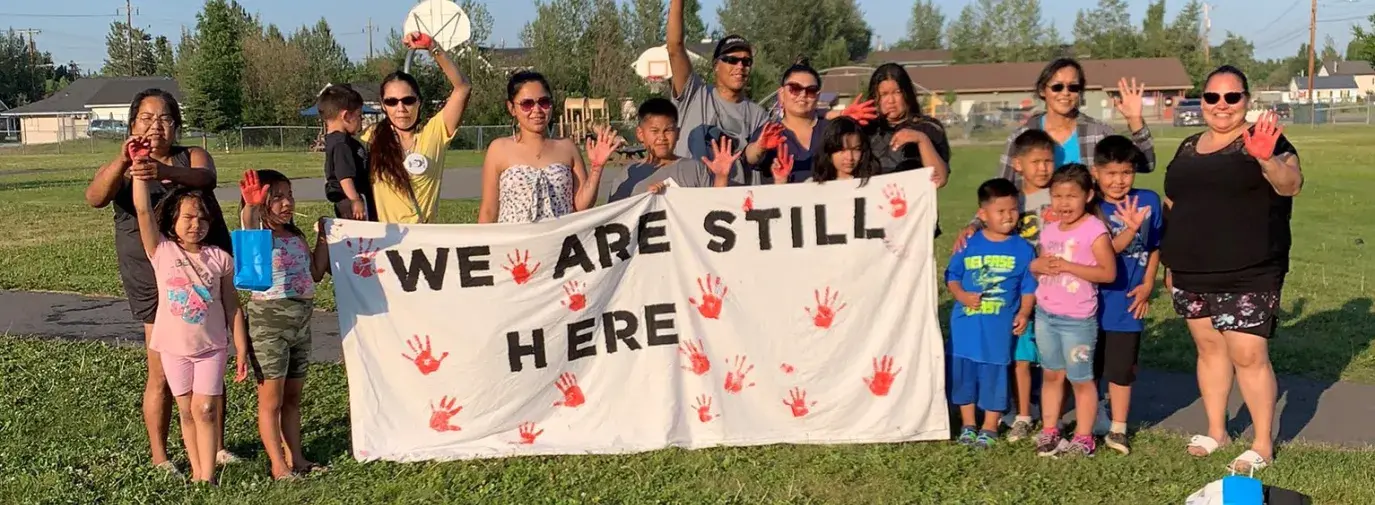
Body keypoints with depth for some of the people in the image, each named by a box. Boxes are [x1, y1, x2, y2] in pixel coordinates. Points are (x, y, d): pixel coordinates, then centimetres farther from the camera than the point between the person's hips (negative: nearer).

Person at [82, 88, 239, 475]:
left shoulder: (193, 157, 5)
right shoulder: (122, 169, 2)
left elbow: (205, 177, -18)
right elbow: (95, 198, -19)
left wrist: (163, 170, -39)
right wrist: (122, 161, -37)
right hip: (155, 281, -2)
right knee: (162, 373, 0)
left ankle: (217, 447, 21)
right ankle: (159, 456, 13)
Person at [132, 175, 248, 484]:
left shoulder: (219, 258, -3)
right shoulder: (162, 251, -4)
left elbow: (232, 306, 1)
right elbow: (143, 210, -16)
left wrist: (242, 349, 0)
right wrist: (141, 173, -25)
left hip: (212, 346, -1)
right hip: (174, 346, 1)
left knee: (205, 409, -4)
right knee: (187, 411, 9)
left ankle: (207, 476, 0)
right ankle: (197, 472, 19)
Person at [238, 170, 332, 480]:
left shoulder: (296, 236, 10)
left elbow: (316, 273, 15)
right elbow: (247, 223, -33)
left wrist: (322, 238, 12)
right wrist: (251, 205, -50)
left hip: (301, 320, 7)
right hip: (269, 320, -7)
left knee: (293, 397, 15)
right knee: (271, 400, 2)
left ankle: (296, 459, 25)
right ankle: (279, 466, 9)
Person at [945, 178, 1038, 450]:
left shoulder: (1023, 249, -1)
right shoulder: (968, 244, 0)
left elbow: (1029, 287, 2)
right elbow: (952, 277, 5)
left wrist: (1023, 313, -11)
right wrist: (962, 295, -12)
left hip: (1000, 327, -2)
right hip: (966, 324, 2)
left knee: (994, 375, 5)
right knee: (964, 373, 10)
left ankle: (990, 428, 20)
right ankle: (968, 425, 26)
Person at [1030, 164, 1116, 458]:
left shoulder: (1094, 230, -12)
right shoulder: (1049, 231, 8)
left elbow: (1109, 272, -18)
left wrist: (1067, 266, -23)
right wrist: (1037, 266, -6)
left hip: (1077, 319, -6)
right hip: (1045, 314, 6)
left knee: (1080, 379, 4)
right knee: (1051, 375, 15)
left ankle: (1084, 438, 14)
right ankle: (1049, 431, 25)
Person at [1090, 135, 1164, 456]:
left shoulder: (1149, 201, -2)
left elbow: (1155, 247, 8)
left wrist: (1147, 285, 2)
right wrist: (1130, 228, -32)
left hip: (1127, 302, 1)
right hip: (1092, 301, -1)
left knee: (1121, 368, 8)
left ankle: (1117, 429, 21)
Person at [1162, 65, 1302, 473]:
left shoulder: (1260, 141, -5)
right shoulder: (1189, 147, 13)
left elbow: (1291, 184, -22)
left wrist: (1267, 159, -43)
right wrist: (1170, 262, 16)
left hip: (1247, 276, -6)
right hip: (1191, 276, 6)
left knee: (1249, 356, -4)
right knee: (1209, 348, 15)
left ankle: (1264, 445, 9)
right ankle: (1216, 430, 27)